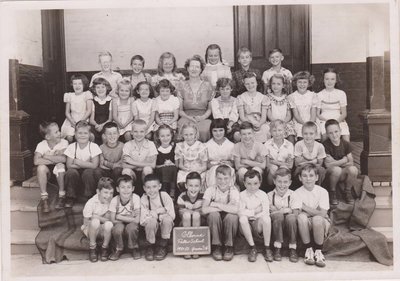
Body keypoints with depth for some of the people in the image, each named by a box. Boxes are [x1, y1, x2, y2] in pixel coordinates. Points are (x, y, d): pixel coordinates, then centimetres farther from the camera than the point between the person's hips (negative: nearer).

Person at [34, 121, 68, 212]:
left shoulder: (63, 142, -13)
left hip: (59, 171, -1)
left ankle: (62, 196, -20)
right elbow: (36, 161, -29)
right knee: (41, 167, -30)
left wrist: (47, 156, -22)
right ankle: (44, 198, -21)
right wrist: (55, 159, -27)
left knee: (60, 165, -33)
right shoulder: (41, 145, -12)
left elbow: (63, 159, -30)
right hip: (47, 172, 1)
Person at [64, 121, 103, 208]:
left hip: (89, 174, -2)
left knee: (88, 172, -33)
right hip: (76, 175, 2)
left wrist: (78, 162, -17)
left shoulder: (94, 146, -10)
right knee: (71, 172, -28)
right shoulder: (71, 147, -4)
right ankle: (70, 198, -7)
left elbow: (94, 165, -18)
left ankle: (90, 197, -11)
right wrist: (86, 164, -17)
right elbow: (69, 165, -10)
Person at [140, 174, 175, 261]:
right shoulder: (143, 199, -10)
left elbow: (172, 215, -16)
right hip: (151, 226, 0)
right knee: (151, 221, -34)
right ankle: (150, 247, -6)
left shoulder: (164, 196, -11)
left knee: (167, 219, -33)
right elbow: (142, 221, -15)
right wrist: (152, 214, -23)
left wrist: (158, 211, -19)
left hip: (164, 225, 0)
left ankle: (162, 246, -11)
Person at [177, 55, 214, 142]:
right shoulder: (182, 85, 12)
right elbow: (179, 109, 9)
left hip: (203, 118, 0)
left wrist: (203, 117, -8)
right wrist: (189, 117, -9)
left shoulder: (207, 85, 12)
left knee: (204, 130, -34)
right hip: (186, 117, 0)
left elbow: (210, 108, 10)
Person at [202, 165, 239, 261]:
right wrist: (226, 207, -22)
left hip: (229, 223, 0)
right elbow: (204, 210, -23)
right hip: (214, 222, 0)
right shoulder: (210, 190, -9)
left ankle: (229, 247, -10)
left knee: (232, 216, -31)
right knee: (214, 214, -30)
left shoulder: (234, 190, -10)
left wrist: (216, 204, -24)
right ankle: (217, 246, -13)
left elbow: (235, 209, -28)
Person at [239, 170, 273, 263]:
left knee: (266, 218, -32)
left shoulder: (263, 195, 1)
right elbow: (240, 212, -11)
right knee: (243, 219, -33)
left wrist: (249, 214, -11)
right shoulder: (242, 195, 1)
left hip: (258, 225, 0)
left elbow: (265, 212, -9)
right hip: (247, 226, 0)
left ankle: (267, 248, -18)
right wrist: (255, 211, -14)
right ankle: (252, 248, -21)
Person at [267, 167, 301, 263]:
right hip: (275, 226, 0)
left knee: (291, 217, -32)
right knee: (278, 216, -32)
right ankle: (277, 248, -21)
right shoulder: (270, 195, 1)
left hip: (289, 227, 0)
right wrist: (287, 210, -17)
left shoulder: (292, 195, 1)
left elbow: (296, 213, -9)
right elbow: (267, 212, -9)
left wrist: (277, 210, -14)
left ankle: (293, 249, -17)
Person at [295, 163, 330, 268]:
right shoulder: (297, 193, -3)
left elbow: (322, 214, -13)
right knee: (301, 216, -33)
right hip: (305, 224, 1)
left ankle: (318, 251, -13)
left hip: (322, 222, -1)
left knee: (317, 219, -35)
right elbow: (296, 213, -13)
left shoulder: (322, 191, -5)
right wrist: (314, 211, -19)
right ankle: (308, 249, -16)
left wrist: (304, 207, -18)